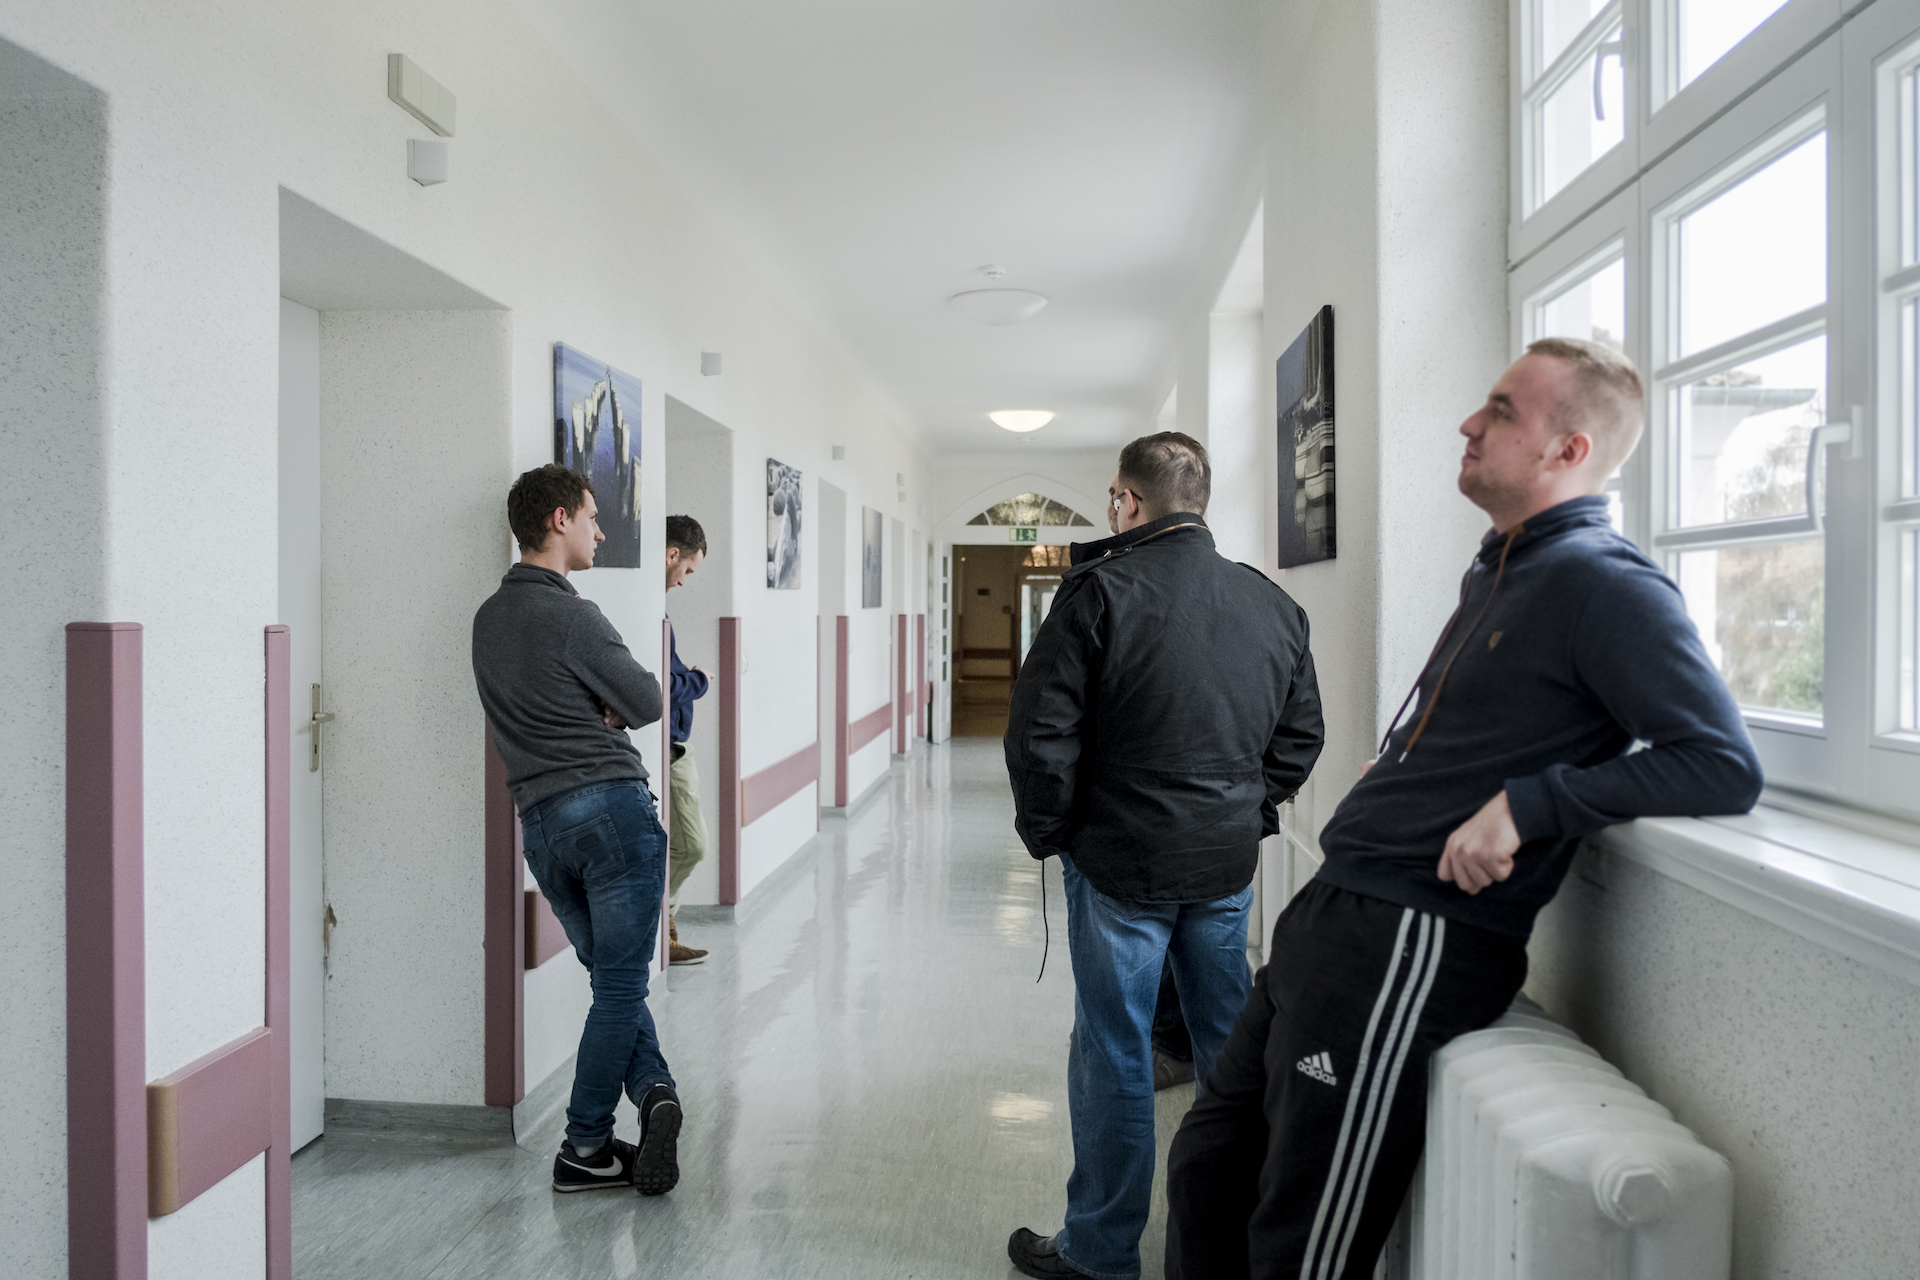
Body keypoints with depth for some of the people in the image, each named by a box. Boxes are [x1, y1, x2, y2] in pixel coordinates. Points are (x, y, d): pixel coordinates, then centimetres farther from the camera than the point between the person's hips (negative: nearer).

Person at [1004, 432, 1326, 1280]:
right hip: (1229, 863, 6)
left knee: (1114, 1052, 6)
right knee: (1228, 1040, 18)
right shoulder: (1273, 604, 6)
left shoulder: (1100, 591, -12)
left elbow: (1041, 734, -14)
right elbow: (1300, 735, 12)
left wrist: (1047, 831, 0)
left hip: (1122, 861, -5)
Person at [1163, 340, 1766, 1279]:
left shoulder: (1600, 584, -11)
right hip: (1334, 915, 9)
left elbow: (1725, 767, -18)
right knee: (1207, 1168, 15)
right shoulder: (1496, 569, 18)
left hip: (1416, 945, -9)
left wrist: (1528, 805, -21)